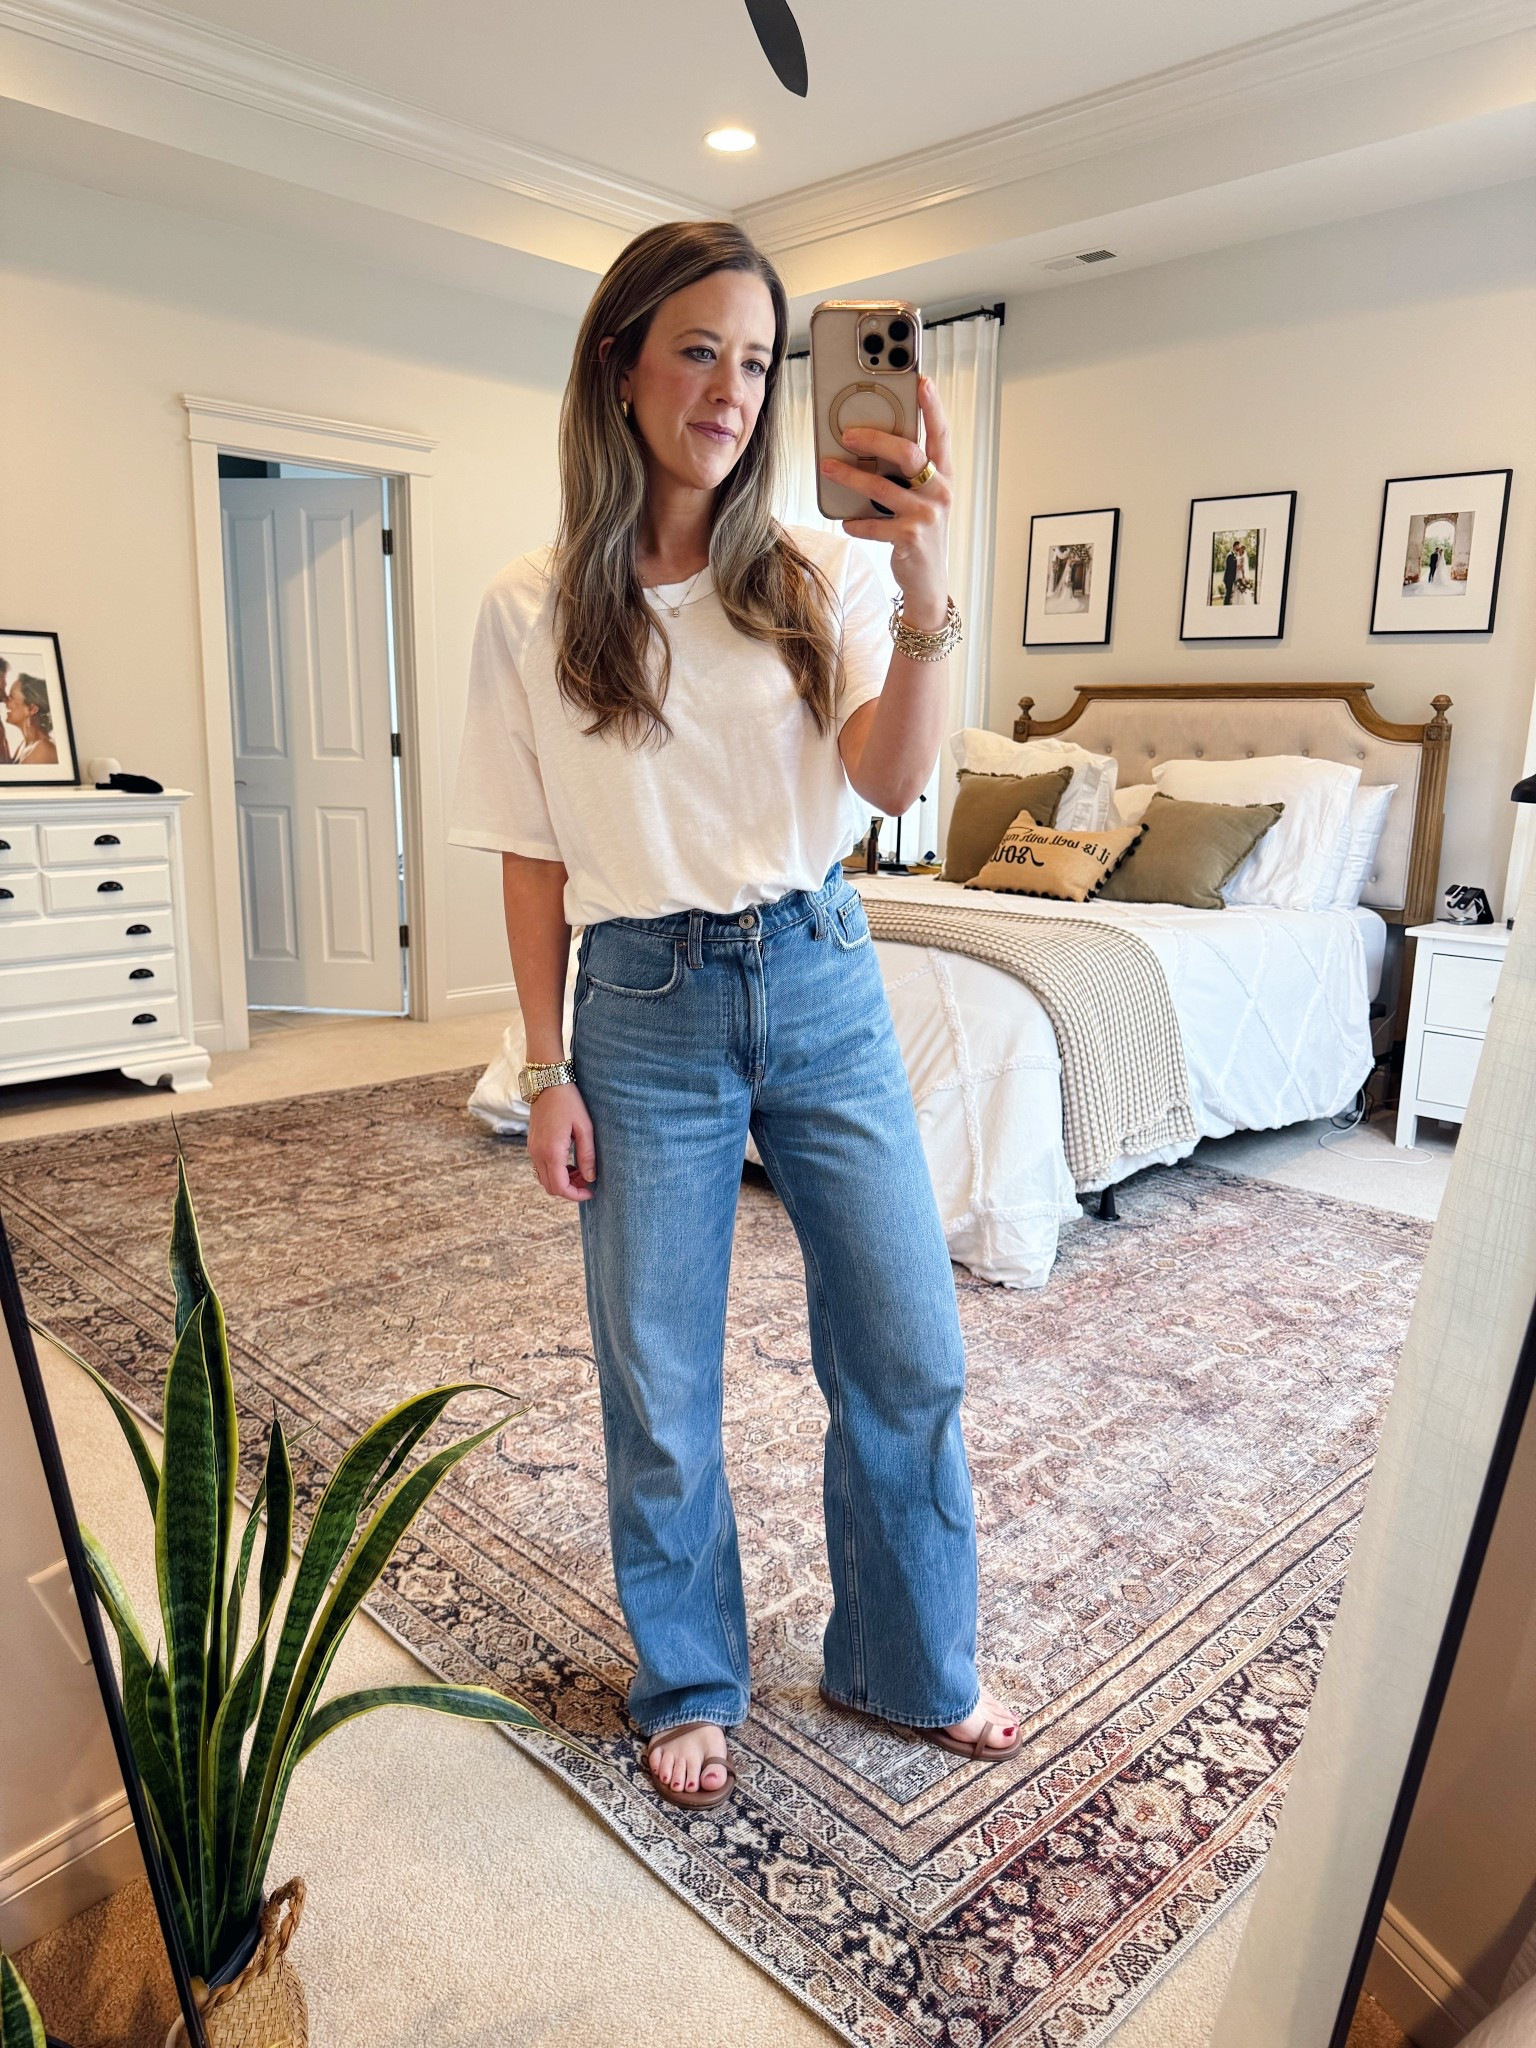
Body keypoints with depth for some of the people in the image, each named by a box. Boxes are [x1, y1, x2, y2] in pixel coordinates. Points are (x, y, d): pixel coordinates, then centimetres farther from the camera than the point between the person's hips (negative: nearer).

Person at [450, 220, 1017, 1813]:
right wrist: (547, 1071, -1)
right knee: (660, 1389, 8)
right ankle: (689, 1685, 36)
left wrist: (924, 594, -28)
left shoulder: (818, 575, 1)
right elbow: (533, 858, 0)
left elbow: (890, 781, -12)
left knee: (908, 1356, 7)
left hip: (824, 988, 2)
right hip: (647, 1012, -1)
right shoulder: (533, 610, -1)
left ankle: (911, 1667, 34)